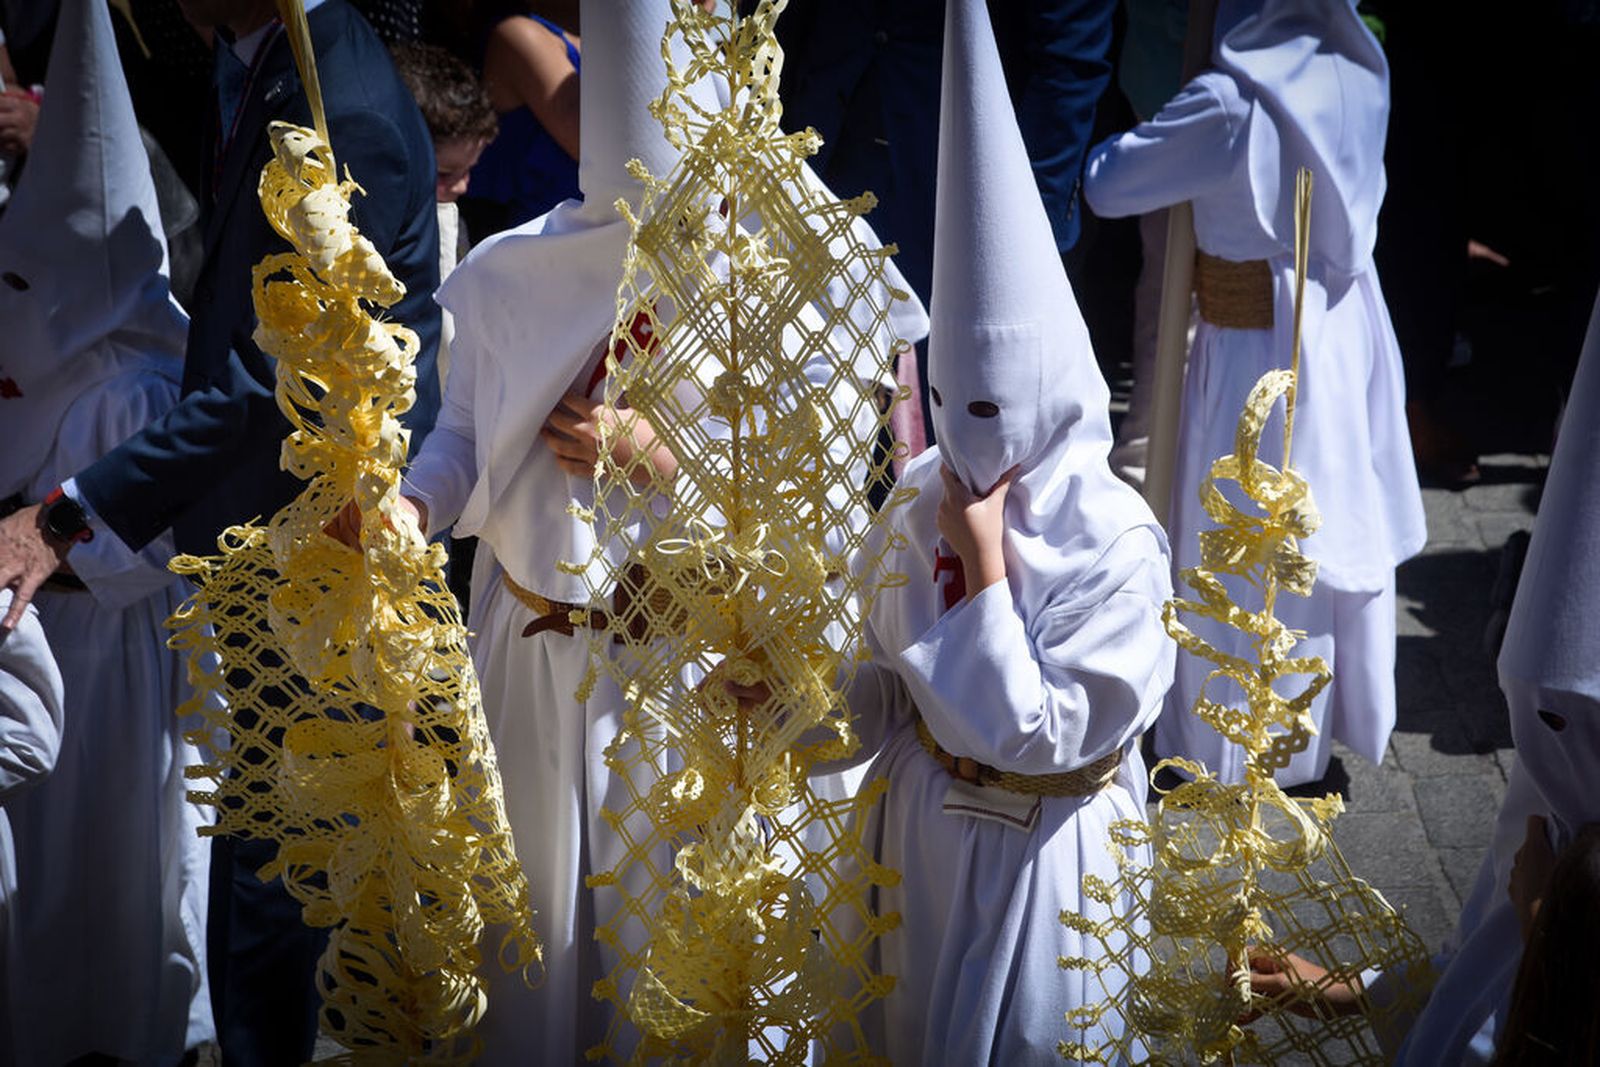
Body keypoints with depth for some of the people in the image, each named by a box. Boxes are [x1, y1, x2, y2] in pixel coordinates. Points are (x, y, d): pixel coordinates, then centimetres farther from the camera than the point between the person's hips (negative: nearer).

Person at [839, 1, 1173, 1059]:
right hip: (921, 814, 6)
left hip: (1042, 842, -5)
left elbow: (1044, 735, -26)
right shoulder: (924, 497, -9)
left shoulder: (1114, 543, -26)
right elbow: (893, 679, 5)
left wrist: (983, 568, -29)